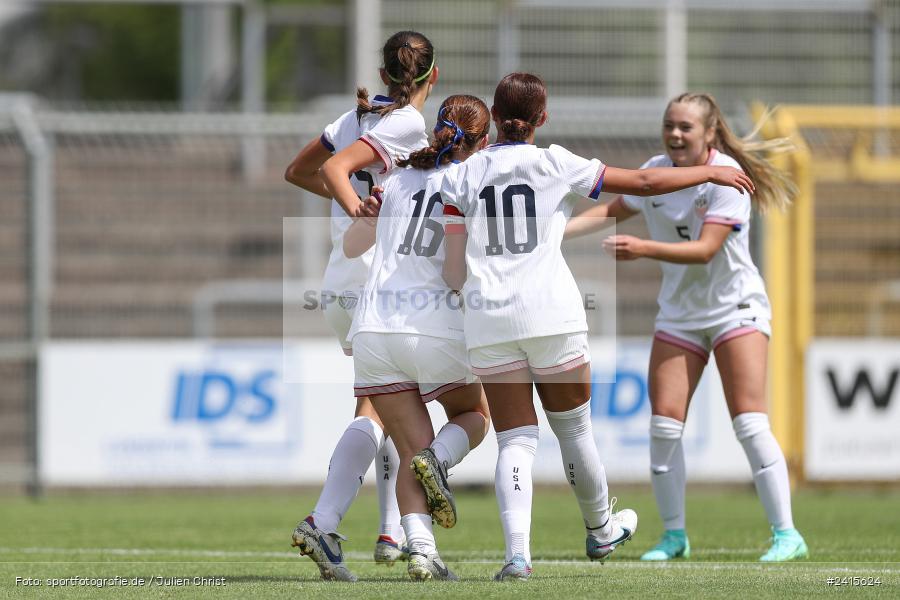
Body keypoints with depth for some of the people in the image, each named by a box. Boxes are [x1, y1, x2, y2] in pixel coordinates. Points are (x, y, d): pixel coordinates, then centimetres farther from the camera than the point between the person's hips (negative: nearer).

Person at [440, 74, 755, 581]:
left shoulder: (462, 176, 6)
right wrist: (711, 172, 18)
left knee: (515, 440, 2)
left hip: (489, 324, 2)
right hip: (552, 316, -2)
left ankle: (517, 552, -15)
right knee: (574, 428, 16)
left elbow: (454, 273, 3)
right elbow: (644, 183, 5)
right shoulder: (554, 164, 0)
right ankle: (601, 530, 35)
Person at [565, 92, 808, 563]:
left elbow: (706, 249, -26)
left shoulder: (725, 176, -17)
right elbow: (613, 210, 15)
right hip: (679, 311, 5)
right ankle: (674, 534, 8)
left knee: (749, 422, -14)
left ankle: (786, 534, -9)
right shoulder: (654, 171, -1)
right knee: (664, 422, -5)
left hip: (735, 307, -5)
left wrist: (644, 250, -37)